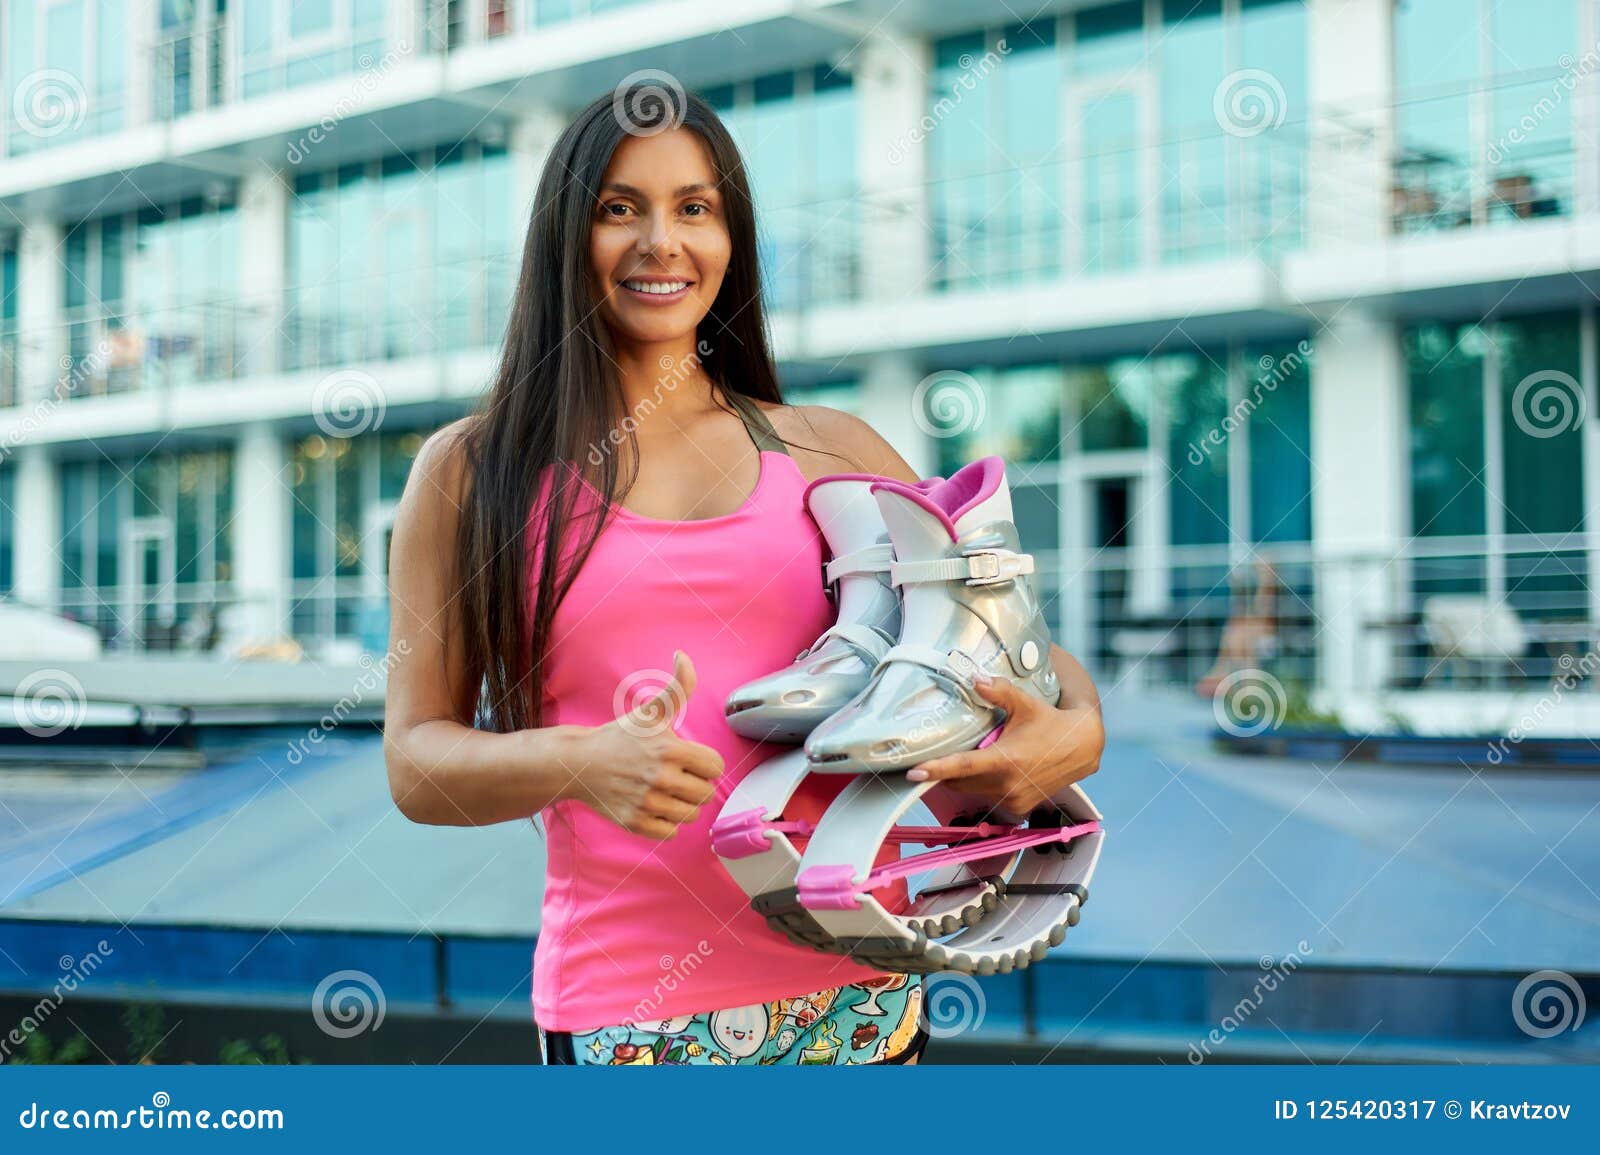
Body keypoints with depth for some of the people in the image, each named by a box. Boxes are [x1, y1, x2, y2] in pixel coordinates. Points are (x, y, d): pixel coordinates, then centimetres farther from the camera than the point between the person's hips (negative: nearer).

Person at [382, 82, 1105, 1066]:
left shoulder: (828, 451, 10)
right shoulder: (472, 472, 5)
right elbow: (416, 762, 2)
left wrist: (1078, 728, -9)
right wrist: (584, 761, -18)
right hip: (627, 1008, -2)